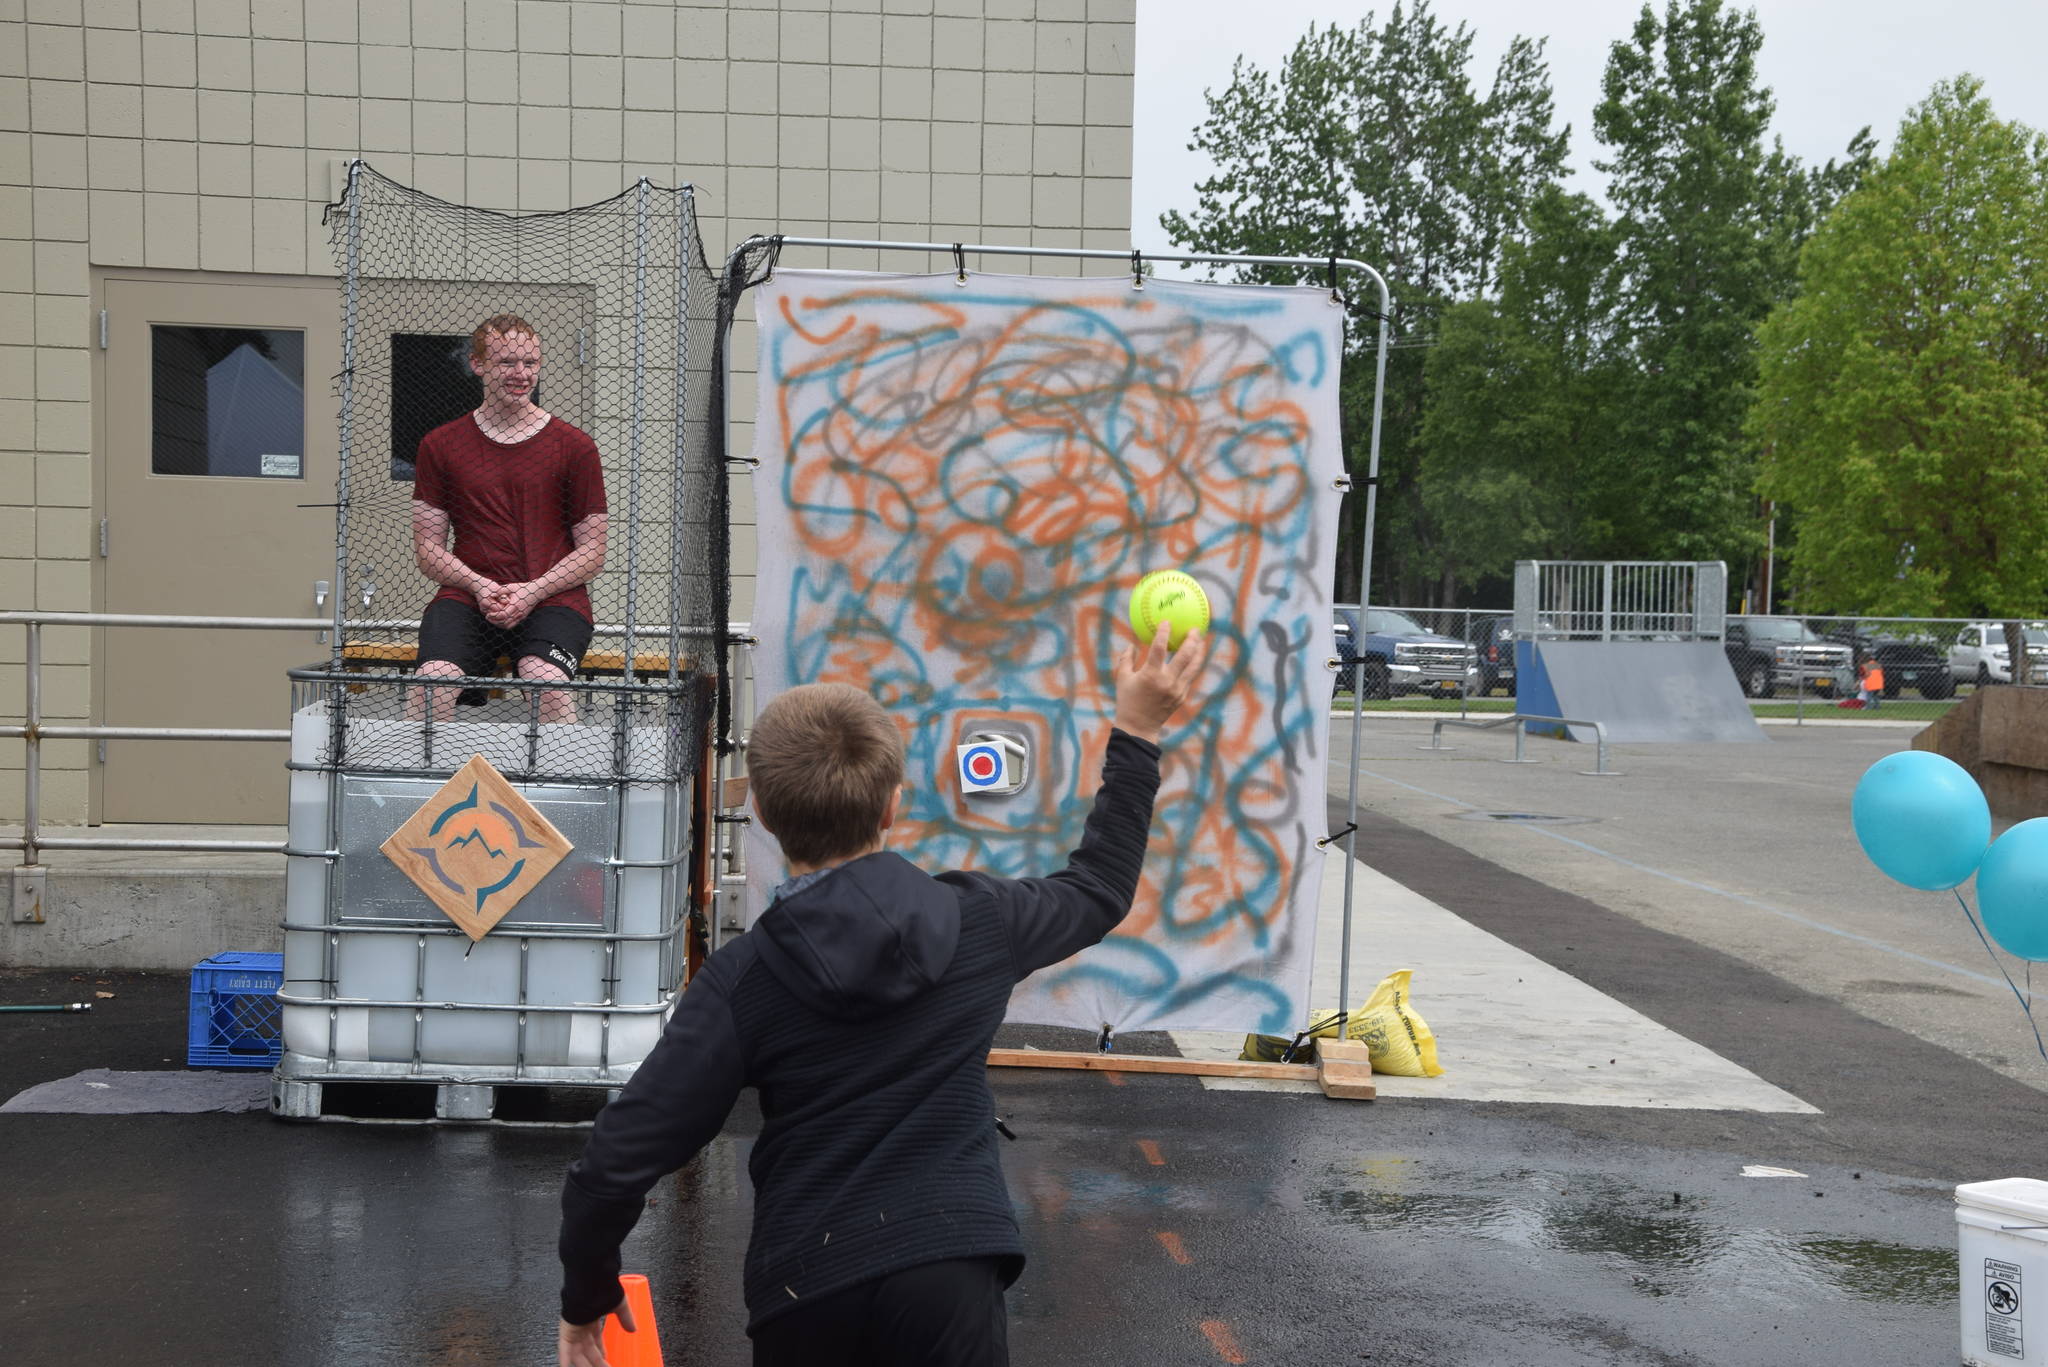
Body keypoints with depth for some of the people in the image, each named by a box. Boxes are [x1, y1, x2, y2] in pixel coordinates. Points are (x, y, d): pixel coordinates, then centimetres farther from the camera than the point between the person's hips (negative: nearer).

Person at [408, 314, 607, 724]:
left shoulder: (575, 447, 8)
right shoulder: (439, 445, 13)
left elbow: (592, 552, 7)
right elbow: (427, 547, 11)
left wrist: (533, 591, -10)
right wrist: (478, 585, -8)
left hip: (553, 599, -1)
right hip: (467, 596, 1)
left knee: (545, 679, -33)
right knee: (434, 679, -29)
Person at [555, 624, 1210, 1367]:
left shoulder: (741, 981, -8)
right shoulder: (976, 923, -3)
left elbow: (620, 1158, -10)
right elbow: (1098, 889, 18)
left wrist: (587, 1294, 7)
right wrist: (1137, 735, 23)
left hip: (804, 1288, 0)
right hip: (948, 1274, 0)